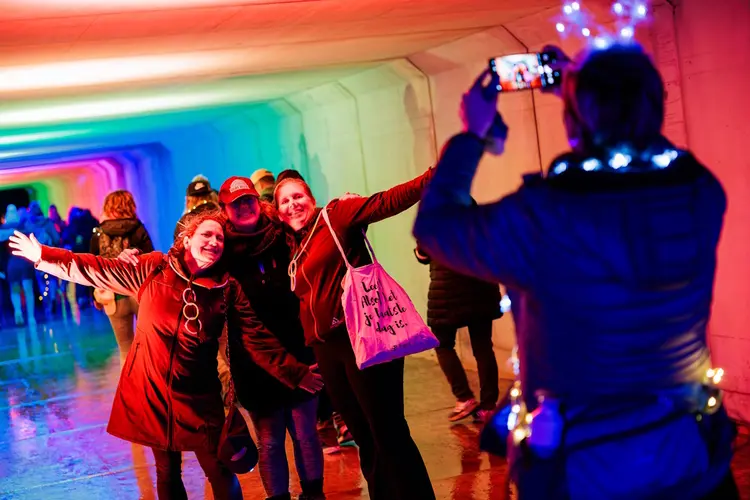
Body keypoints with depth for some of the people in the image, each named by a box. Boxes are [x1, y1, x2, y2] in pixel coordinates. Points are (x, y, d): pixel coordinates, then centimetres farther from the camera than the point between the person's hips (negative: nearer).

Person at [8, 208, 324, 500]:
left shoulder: (229, 290, -4)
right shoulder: (154, 269, -5)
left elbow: (258, 342, -4)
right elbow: (99, 270, -1)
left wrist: (296, 373, -10)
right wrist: (43, 256, -2)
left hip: (198, 397, 0)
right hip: (151, 391, 0)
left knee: (220, 473, 0)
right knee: (167, 473, 13)